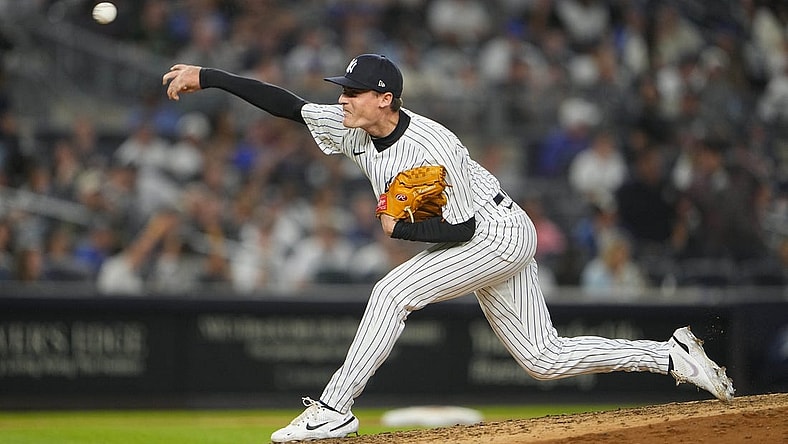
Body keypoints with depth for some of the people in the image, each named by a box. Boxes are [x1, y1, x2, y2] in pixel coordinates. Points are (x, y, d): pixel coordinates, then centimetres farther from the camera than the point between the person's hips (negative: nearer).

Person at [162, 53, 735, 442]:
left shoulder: (433, 149, -29)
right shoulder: (354, 128, -7)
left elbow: (461, 228, -25)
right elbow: (286, 103, -6)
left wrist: (400, 228, -15)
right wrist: (207, 77, -12)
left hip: (502, 234, -9)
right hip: (484, 245, 9)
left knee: (393, 292, -21)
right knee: (544, 358, 10)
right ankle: (673, 356, 17)